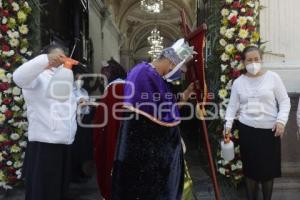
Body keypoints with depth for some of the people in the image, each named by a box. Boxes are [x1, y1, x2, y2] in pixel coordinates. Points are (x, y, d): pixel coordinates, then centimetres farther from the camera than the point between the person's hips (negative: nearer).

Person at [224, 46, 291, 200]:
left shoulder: (272, 77, -3)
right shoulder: (238, 82, 3)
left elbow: (284, 101, -1)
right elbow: (232, 106, 5)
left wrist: (281, 121, -13)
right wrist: (228, 124, -5)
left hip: (269, 130, -1)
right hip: (247, 130, 1)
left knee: (269, 168, 8)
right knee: (250, 168, 10)